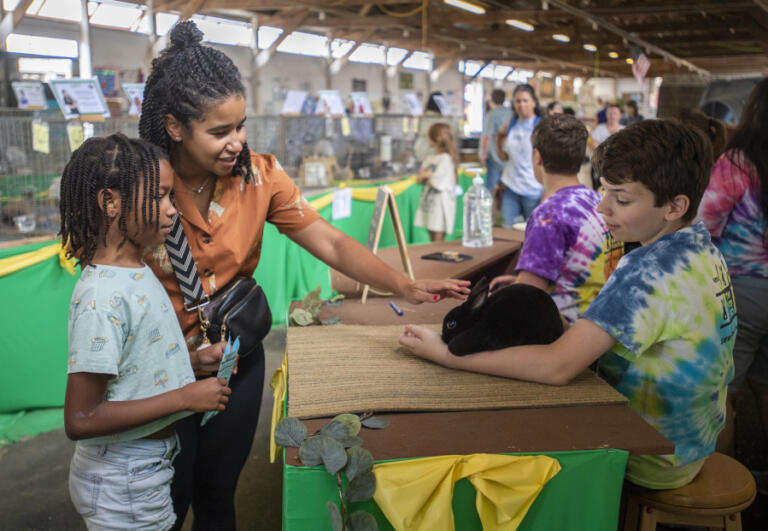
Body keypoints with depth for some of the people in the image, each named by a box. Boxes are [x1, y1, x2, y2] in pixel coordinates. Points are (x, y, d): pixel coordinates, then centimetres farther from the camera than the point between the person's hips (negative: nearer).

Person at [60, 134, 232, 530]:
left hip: (150, 463, 8)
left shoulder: (137, 271, 1)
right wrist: (184, 397, -24)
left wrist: (195, 360, 0)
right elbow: (81, 419, -27)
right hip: (122, 482, -8)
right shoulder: (101, 298, -26)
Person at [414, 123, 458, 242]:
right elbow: (419, 178, 9)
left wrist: (425, 175, 2)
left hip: (441, 203, -8)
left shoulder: (446, 158, -12)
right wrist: (428, 174, -10)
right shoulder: (429, 158, 12)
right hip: (429, 201, 8)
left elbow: (436, 183, -15)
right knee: (432, 240, 12)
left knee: (438, 241, -6)